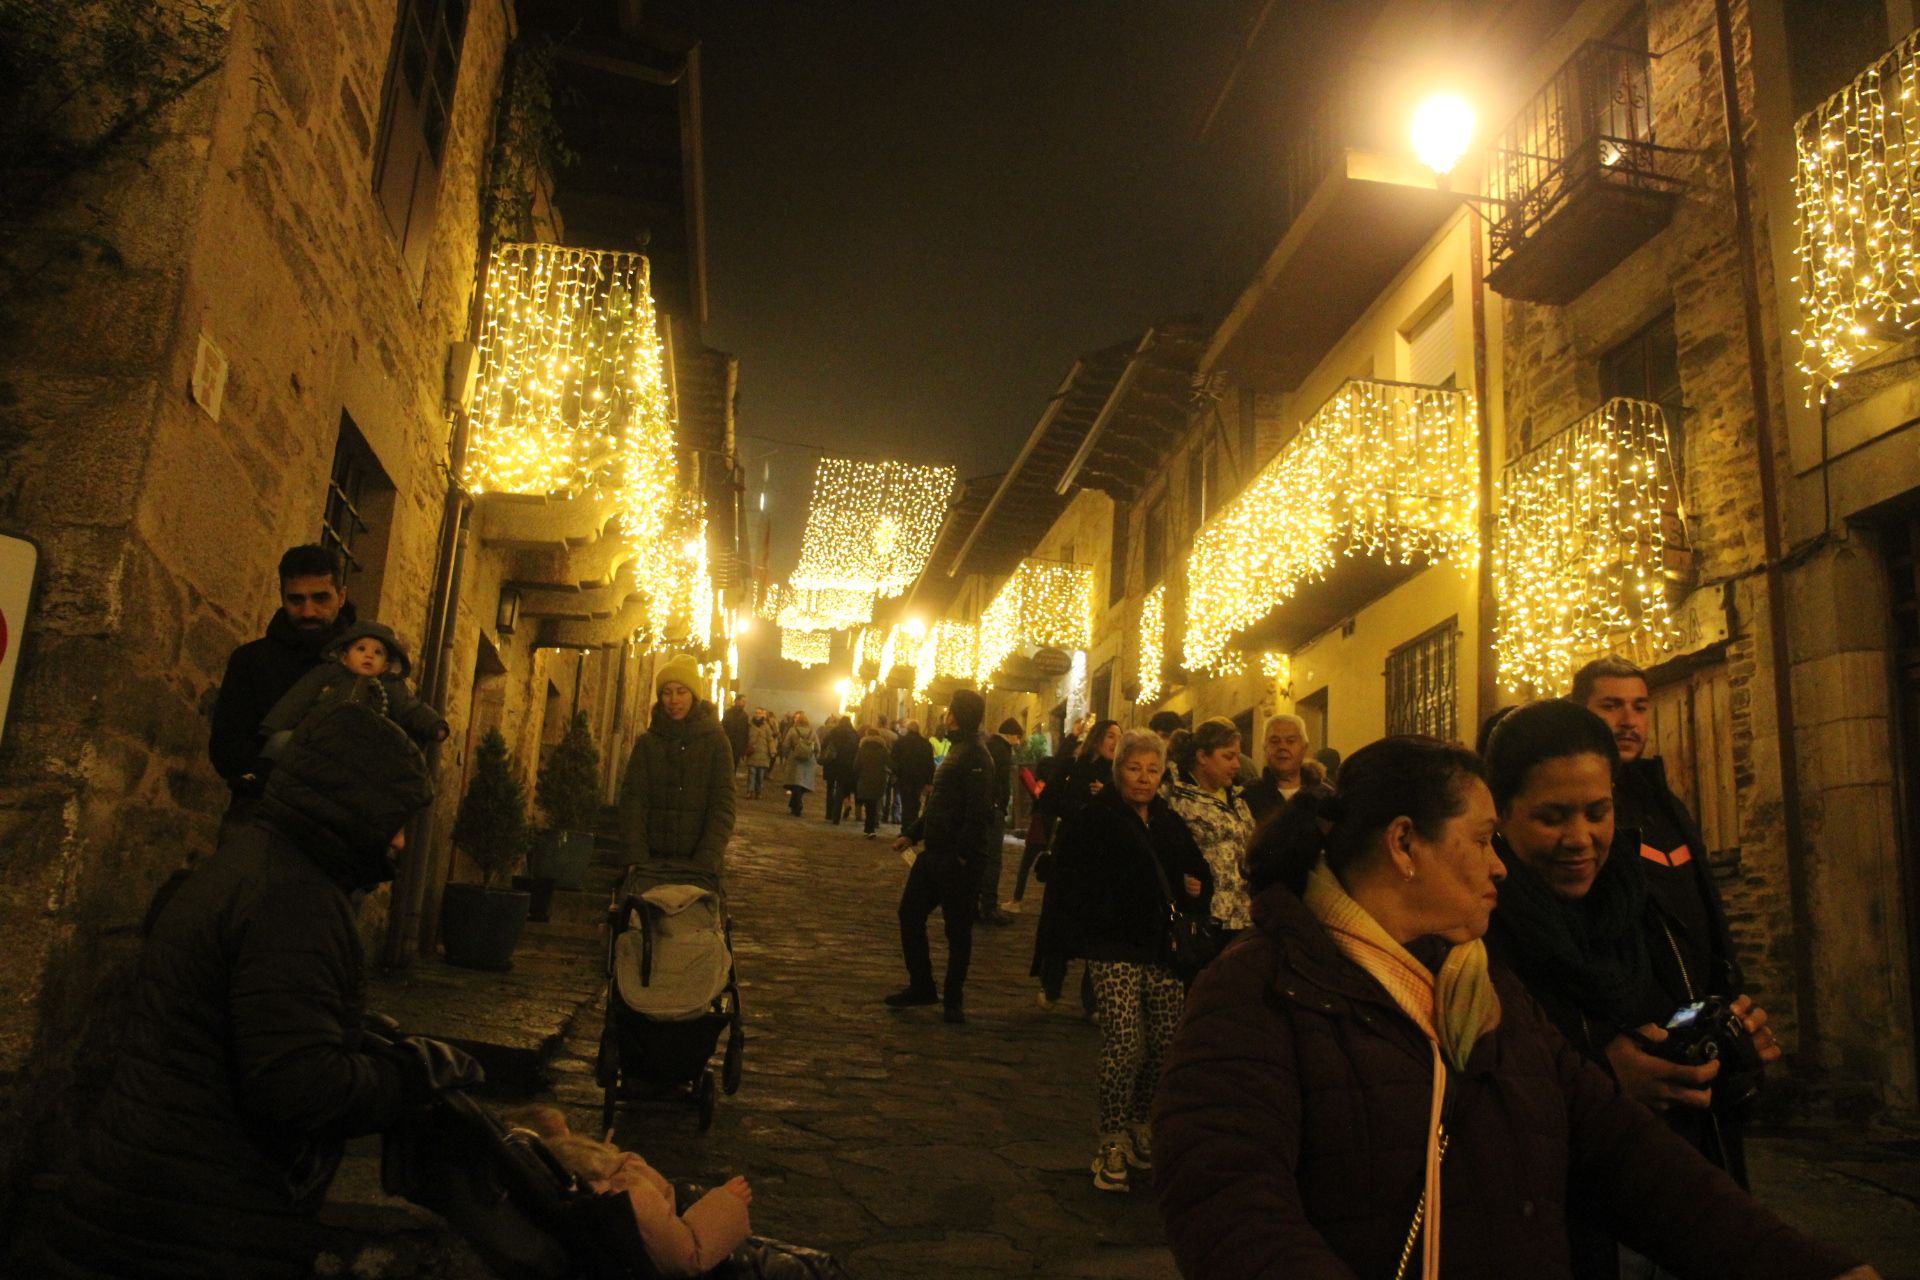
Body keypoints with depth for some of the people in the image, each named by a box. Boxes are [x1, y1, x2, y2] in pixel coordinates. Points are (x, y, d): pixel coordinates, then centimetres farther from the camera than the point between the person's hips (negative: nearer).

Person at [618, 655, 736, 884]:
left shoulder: (715, 741, 1)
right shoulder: (647, 742, 5)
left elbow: (723, 807, -5)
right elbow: (632, 799, -2)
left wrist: (706, 863, -18)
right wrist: (638, 860, -15)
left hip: (700, 867, -1)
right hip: (653, 860, 1)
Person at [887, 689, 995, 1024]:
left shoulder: (975, 756, -15)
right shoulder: (958, 750, 16)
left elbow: (979, 813, -23)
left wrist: (963, 854, -26)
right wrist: (912, 834, 17)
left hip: (956, 859, -10)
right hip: (935, 854, 10)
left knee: (957, 929, 3)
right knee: (910, 915, 13)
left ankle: (954, 998, 16)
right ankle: (921, 986, 25)